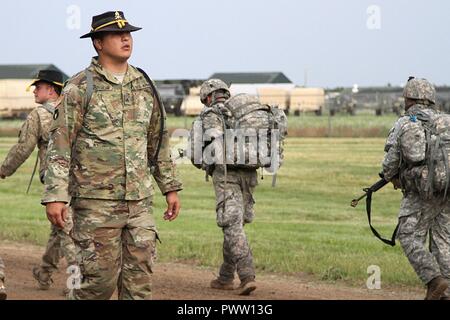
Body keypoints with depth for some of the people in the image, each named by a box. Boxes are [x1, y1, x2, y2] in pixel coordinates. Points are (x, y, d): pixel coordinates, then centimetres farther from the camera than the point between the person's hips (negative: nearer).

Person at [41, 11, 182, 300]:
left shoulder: (144, 86, 12)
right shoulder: (80, 87, -5)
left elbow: (158, 141, 19)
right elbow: (60, 144, -8)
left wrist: (171, 187, 16)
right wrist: (55, 196, -15)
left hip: (139, 201, 5)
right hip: (96, 200, -5)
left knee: (139, 276, 3)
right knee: (100, 275, -4)